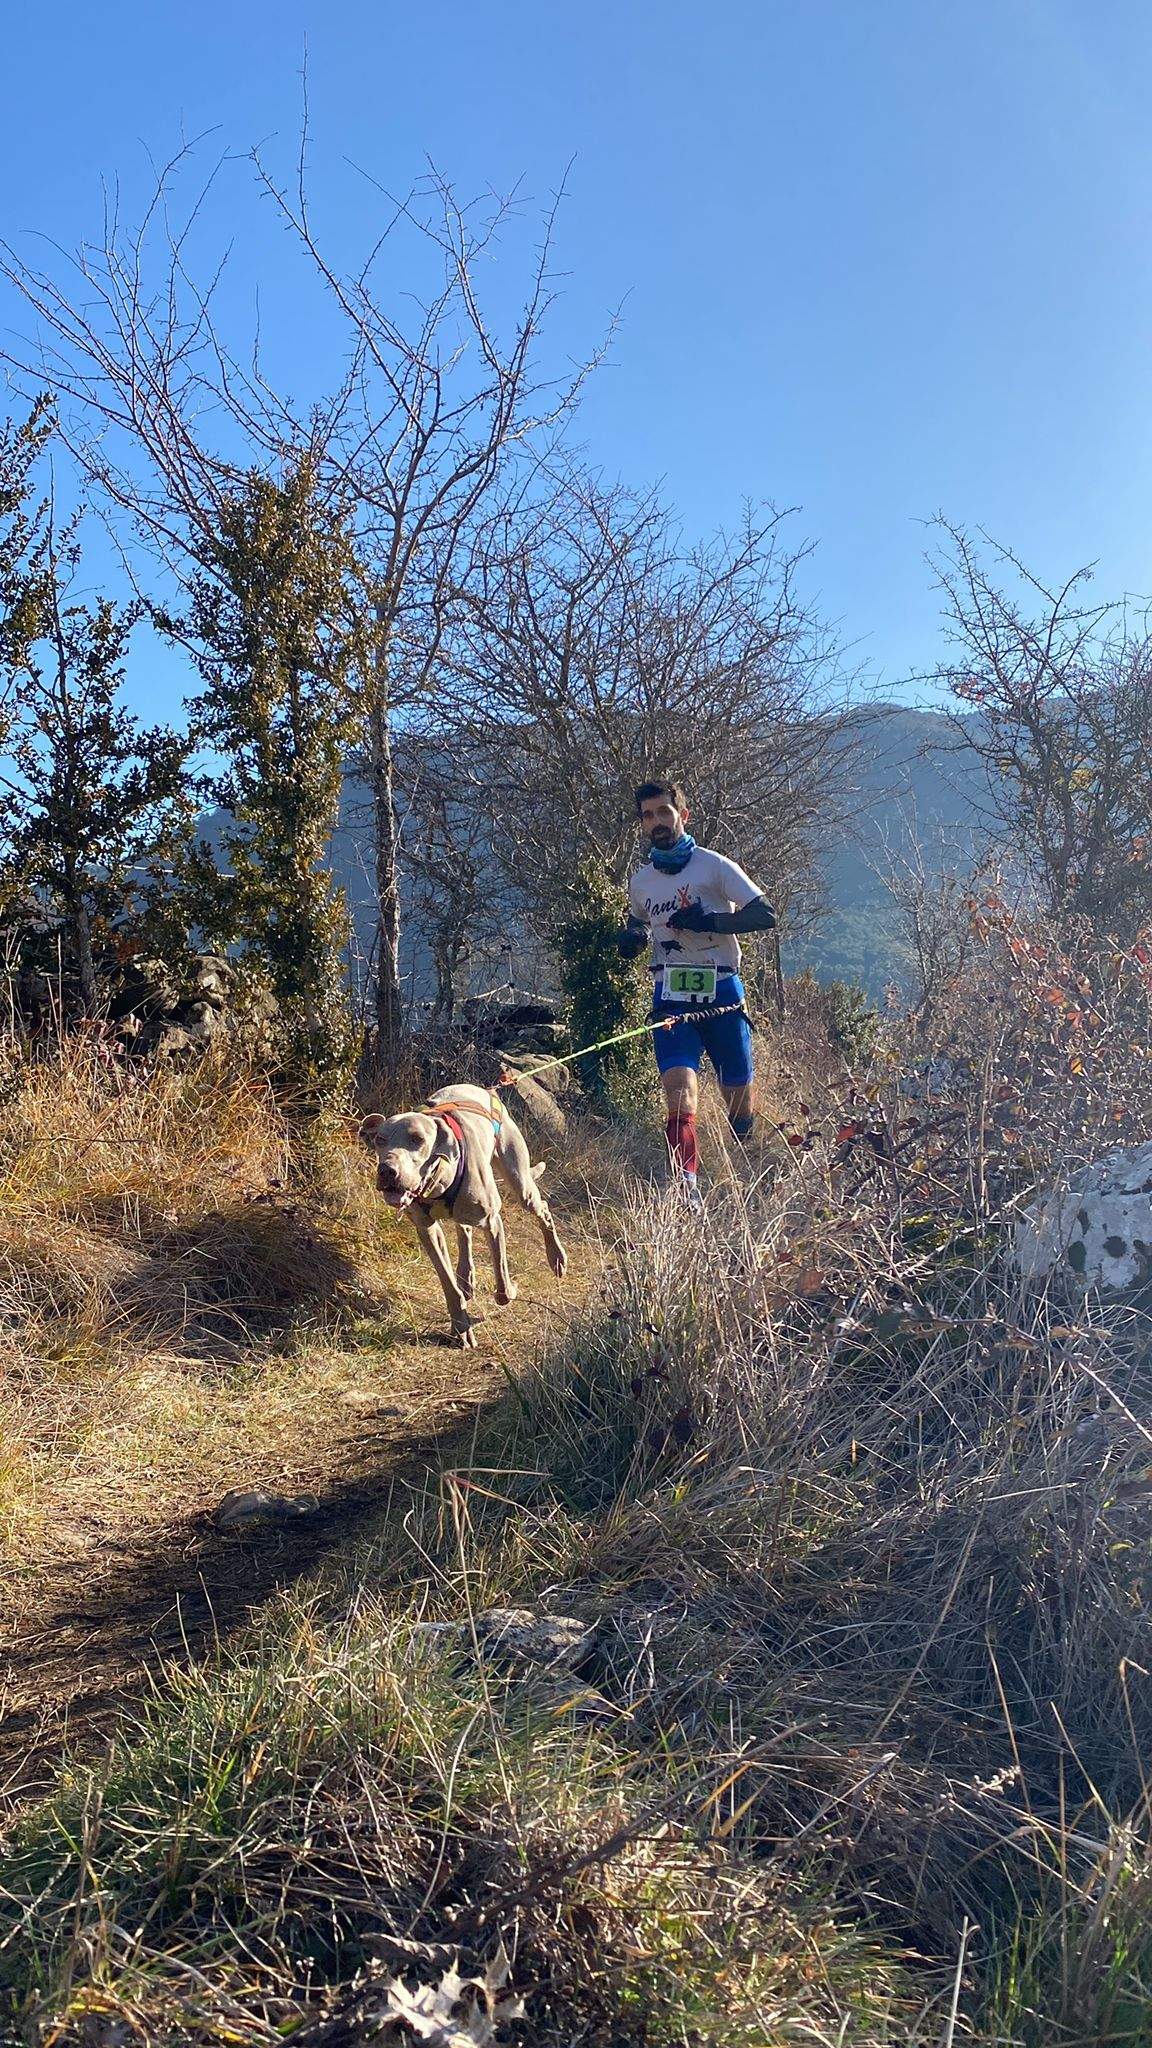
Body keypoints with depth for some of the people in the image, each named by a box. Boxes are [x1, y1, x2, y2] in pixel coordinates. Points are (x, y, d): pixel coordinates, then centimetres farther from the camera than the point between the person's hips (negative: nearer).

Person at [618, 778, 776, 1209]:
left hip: (720, 992, -2)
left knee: (739, 1097, 8)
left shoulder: (715, 866, -2)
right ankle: (687, 1190, -20)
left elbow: (766, 915, -7)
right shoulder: (640, 882, 12)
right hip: (671, 996, 2)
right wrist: (631, 939, 6)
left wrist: (709, 921, -19)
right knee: (679, 1089, -19)